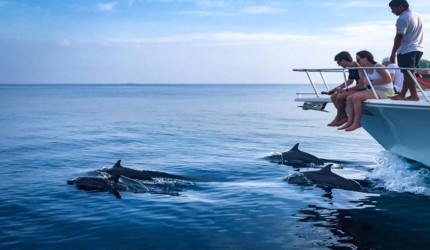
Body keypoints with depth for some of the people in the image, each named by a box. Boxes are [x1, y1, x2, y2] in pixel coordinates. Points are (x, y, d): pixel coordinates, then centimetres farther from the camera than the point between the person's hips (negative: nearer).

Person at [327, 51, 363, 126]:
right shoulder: (351, 69, 8)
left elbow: (362, 85, -26)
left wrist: (345, 90, -21)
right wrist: (336, 89, 22)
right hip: (357, 89, 10)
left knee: (340, 97, -23)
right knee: (333, 96, 3)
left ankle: (338, 118, -2)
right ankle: (344, 117, 0)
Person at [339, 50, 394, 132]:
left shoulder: (378, 67, -12)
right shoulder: (366, 69, 12)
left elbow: (388, 80, -17)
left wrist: (372, 82, -18)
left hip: (385, 92, -9)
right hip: (374, 90, 9)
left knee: (357, 97, -25)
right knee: (350, 98, -3)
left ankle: (357, 122, -18)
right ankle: (350, 121, -8)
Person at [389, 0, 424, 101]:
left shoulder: (403, 18, -14)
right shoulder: (417, 16, 16)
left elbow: (399, 37, -17)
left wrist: (393, 53, -13)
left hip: (407, 50, -9)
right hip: (418, 49, 9)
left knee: (408, 73, -5)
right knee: (408, 73, 12)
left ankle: (414, 95, -4)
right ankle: (402, 94, 16)